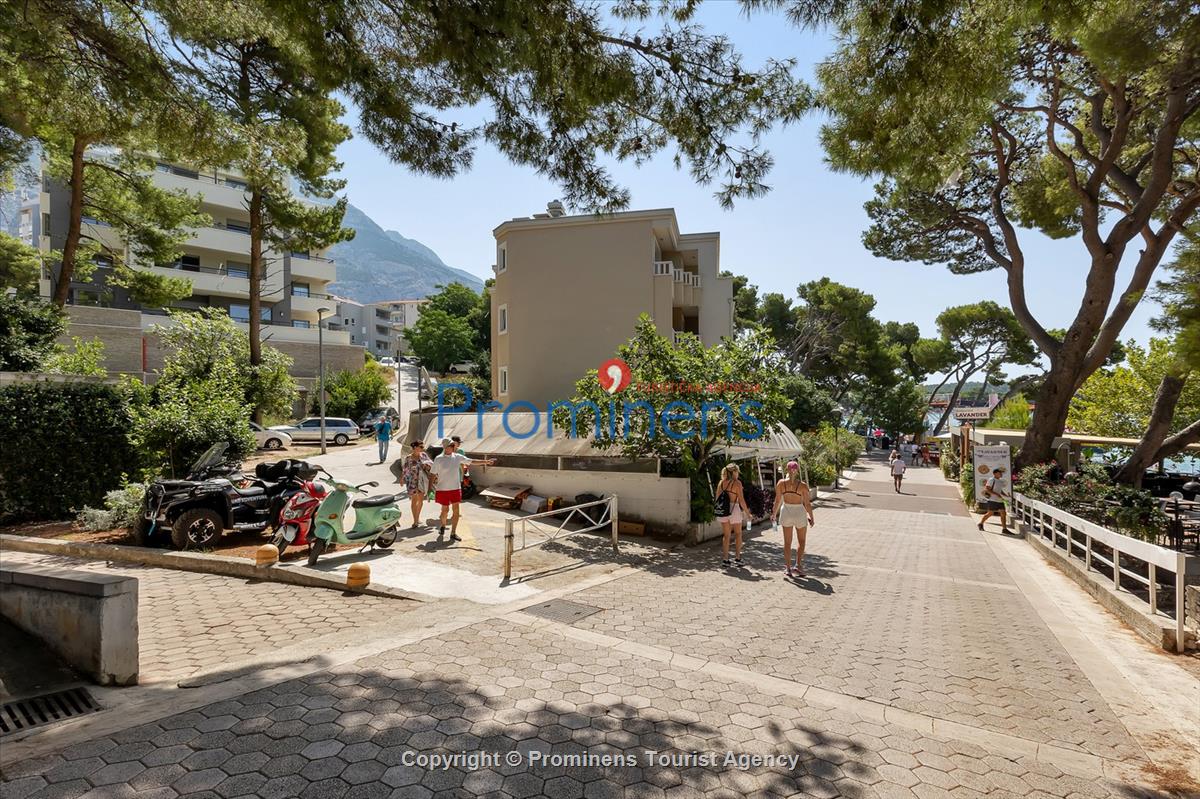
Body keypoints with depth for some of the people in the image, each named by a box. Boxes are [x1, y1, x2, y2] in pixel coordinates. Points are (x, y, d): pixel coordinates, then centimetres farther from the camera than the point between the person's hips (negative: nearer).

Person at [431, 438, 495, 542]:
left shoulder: (457, 457, 2)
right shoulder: (438, 459, -8)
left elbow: (472, 462, 6)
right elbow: (434, 474, -4)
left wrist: (485, 462, 2)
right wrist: (432, 486, -7)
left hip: (455, 488, 3)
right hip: (443, 489, -3)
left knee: (456, 511, -1)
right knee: (445, 510, 8)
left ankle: (453, 533, 9)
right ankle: (442, 525, 39)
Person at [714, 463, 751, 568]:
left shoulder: (721, 483, 6)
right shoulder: (737, 483, -9)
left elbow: (717, 498, 8)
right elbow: (741, 500, -11)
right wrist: (747, 512, -1)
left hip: (723, 511, 4)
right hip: (734, 509, -4)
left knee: (726, 535, 12)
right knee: (738, 534, 15)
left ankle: (725, 559, 9)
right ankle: (737, 557, 16)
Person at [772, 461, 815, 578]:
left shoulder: (781, 483, -7)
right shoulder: (803, 485, -13)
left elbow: (778, 500, -1)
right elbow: (807, 504, -9)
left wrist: (774, 513, 13)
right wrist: (811, 517, 3)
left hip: (786, 512, 2)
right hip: (799, 512, -2)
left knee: (787, 542, 12)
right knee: (801, 541, 18)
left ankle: (788, 568, 15)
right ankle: (798, 565, 11)